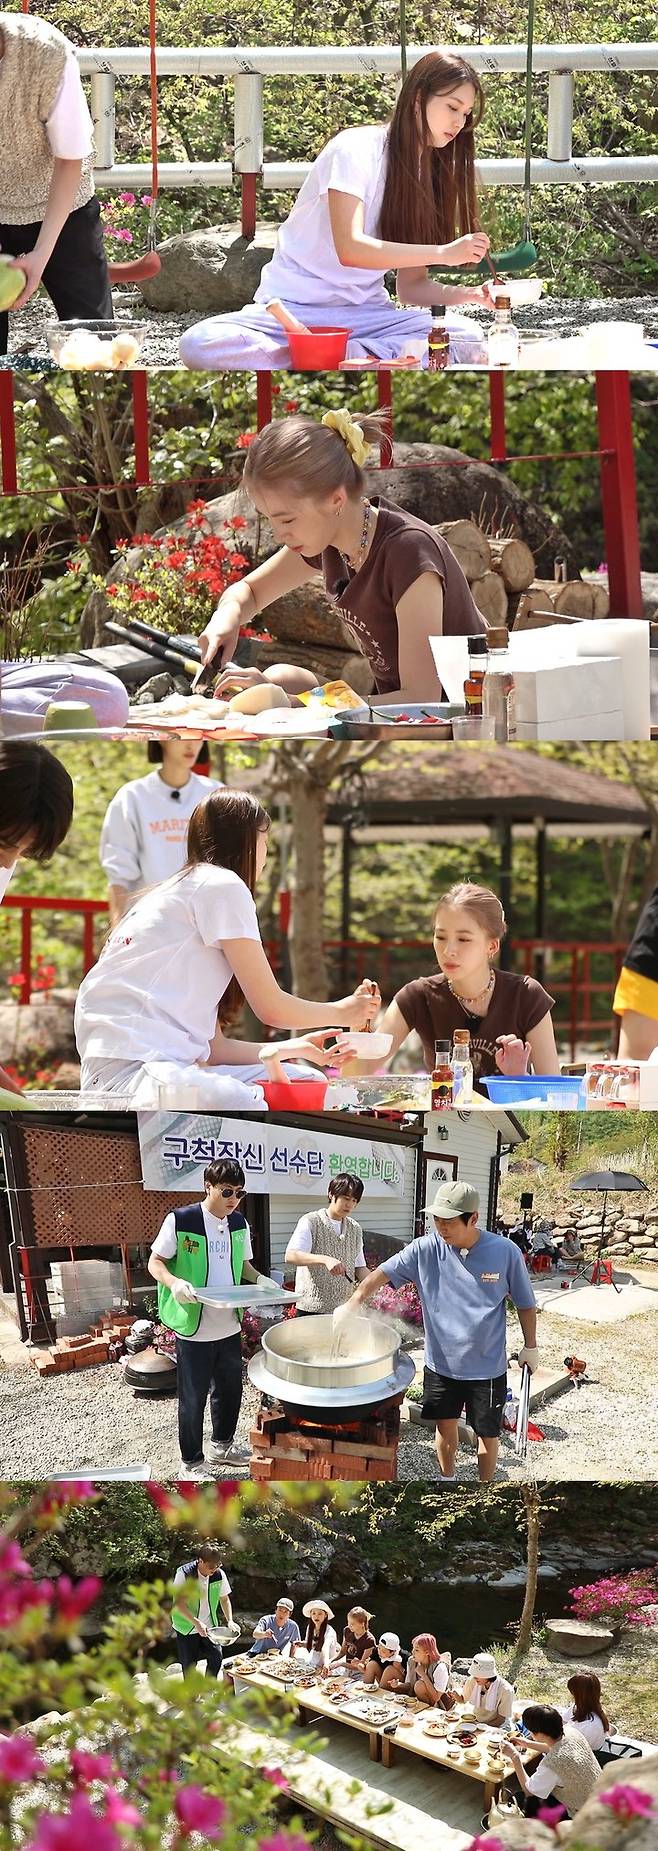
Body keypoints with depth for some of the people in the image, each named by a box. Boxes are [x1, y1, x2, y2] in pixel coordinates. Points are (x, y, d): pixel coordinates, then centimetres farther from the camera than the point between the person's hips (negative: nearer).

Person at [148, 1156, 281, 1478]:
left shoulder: (238, 1223, 5)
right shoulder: (180, 1221, -14)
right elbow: (155, 1262, -8)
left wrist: (258, 1279, -3)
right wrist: (174, 1283, -28)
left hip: (229, 1327, 6)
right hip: (194, 1328, -6)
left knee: (230, 1389, 19)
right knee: (193, 1398, 3)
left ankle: (222, 1445, 40)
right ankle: (192, 1464, 16)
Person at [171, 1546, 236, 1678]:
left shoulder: (219, 1574, -9)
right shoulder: (184, 1574, -22)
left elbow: (224, 1599, 5)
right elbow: (178, 1604, -23)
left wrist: (230, 1621, -11)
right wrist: (197, 1623, -33)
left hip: (209, 1626, 3)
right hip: (187, 1627, -3)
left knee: (216, 1657, -4)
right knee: (189, 1664, 2)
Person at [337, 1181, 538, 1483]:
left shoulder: (505, 1253, -15)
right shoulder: (426, 1249, -12)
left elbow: (525, 1303, -3)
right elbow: (383, 1273, -13)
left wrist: (530, 1346, 3)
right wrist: (353, 1303, -28)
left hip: (487, 1366, -2)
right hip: (441, 1361, 2)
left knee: (487, 1432, 10)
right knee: (446, 1425, 18)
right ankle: (447, 1481, 40)